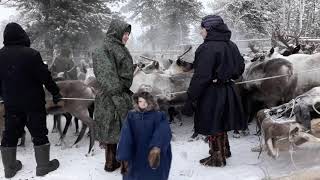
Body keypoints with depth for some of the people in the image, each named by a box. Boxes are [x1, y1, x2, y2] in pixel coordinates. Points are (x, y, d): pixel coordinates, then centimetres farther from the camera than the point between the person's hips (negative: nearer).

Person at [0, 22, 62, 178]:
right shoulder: (31, 54, -18)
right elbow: (45, 76, -15)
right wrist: (55, 92, -3)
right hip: (33, 101, -5)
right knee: (39, 133, 6)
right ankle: (43, 166, 14)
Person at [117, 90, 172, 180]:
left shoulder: (159, 116, -2)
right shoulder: (131, 116, 3)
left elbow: (163, 133, -20)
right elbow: (126, 136, -8)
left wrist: (157, 147, -40)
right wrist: (124, 157, -20)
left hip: (154, 161, -1)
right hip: (135, 160, 2)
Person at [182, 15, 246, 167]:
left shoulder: (207, 48, -21)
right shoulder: (231, 45, 5)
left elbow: (201, 77, -25)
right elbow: (240, 67, 16)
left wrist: (190, 99, -21)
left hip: (211, 93, -8)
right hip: (228, 91, 8)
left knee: (212, 127, 9)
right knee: (220, 123, 24)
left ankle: (218, 158, 23)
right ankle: (224, 150, 41)